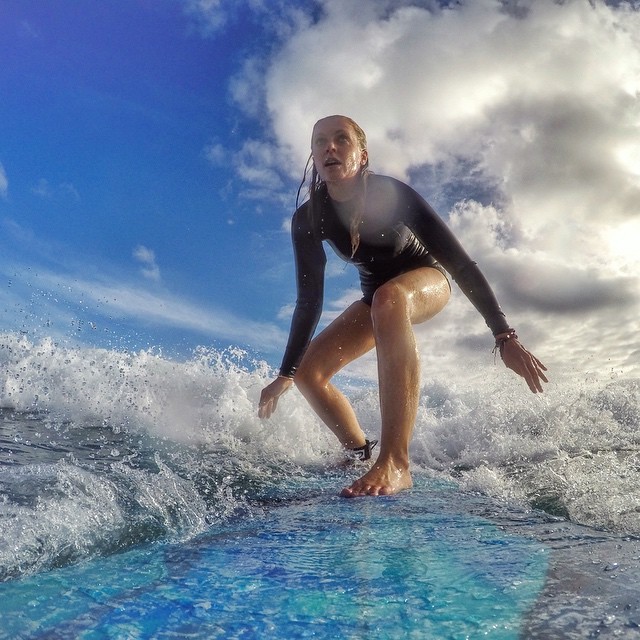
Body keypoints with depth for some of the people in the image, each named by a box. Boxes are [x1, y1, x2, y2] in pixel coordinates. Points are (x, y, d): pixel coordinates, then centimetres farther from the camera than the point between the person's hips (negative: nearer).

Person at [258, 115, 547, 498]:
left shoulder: (391, 194, -27)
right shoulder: (308, 219, -16)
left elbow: (459, 261, -29)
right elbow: (310, 300, -11)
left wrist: (505, 337, -36)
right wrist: (286, 375, -11)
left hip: (428, 280, -5)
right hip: (376, 296, 5)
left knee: (389, 297, -42)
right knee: (308, 371, -7)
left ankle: (396, 464, -48)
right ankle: (362, 456, 13)